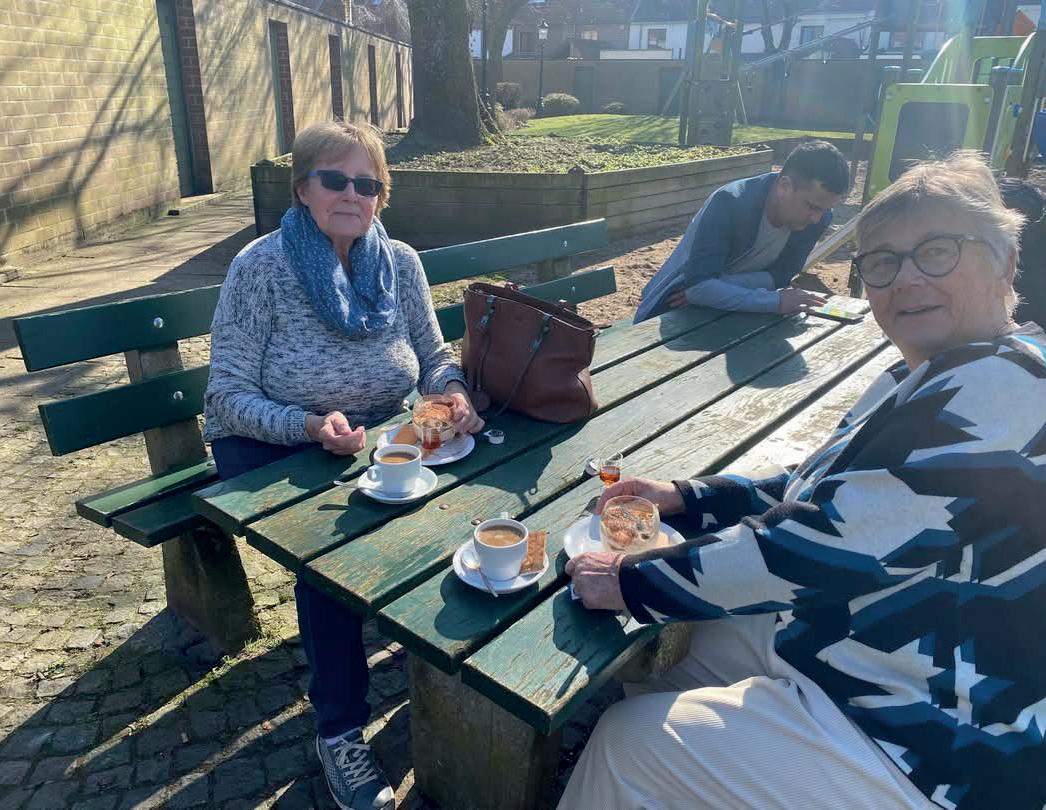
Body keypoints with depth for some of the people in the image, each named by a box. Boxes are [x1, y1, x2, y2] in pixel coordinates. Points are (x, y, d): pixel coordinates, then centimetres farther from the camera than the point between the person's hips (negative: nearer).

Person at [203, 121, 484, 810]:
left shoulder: (400, 262, -1)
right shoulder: (261, 268, -13)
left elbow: (436, 356, 5)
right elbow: (230, 395, -15)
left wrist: (453, 393, -19)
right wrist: (310, 427, -32)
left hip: (378, 440, 4)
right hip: (268, 448, -3)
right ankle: (340, 732, -10)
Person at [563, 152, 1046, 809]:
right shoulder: (935, 381, 8)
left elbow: (825, 545, -30)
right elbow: (820, 494, 14)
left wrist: (632, 582, -21)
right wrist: (686, 499, 2)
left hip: (920, 744, -9)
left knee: (629, 743, -7)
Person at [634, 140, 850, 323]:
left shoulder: (818, 217, -15)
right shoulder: (729, 203, -31)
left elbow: (779, 276, -11)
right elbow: (698, 284, -37)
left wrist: (712, 288, -25)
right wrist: (775, 301, -43)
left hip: (733, 308, 4)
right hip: (675, 313, -4)